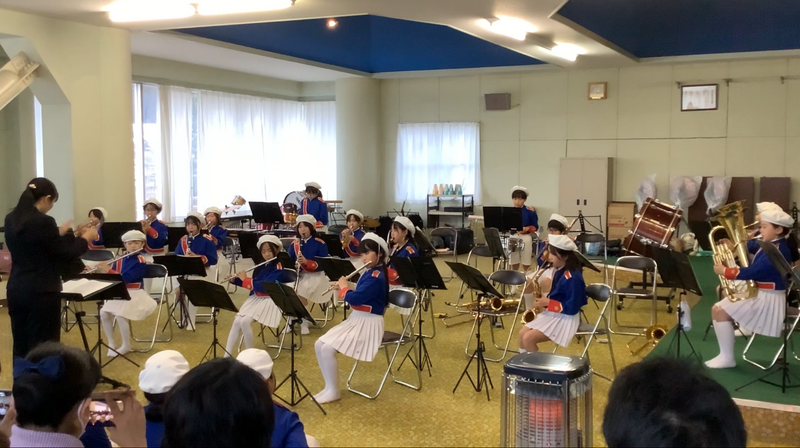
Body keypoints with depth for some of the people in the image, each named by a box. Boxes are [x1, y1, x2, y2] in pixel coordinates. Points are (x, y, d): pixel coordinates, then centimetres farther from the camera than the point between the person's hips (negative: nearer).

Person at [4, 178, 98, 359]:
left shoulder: (11, 219, 6)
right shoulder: (43, 222, -18)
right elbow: (66, 255, -11)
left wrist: (59, 233, 22)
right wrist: (86, 238, 4)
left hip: (16, 290, 8)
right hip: (41, 293, -8)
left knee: (21, 347, 16)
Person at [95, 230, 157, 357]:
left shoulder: (141, 261, -10)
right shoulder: (119, 261, 9)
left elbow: (128, 278, -22)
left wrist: (108, 271, -20)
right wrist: (102, 271, -9)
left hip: (135, 294, -6)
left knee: (120, 315, -26)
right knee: (104, 313, -12)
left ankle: (126, 346, -4)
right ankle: (112, 344, 7)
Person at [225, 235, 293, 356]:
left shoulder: (279, 268, -14)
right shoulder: (262, 266, 12)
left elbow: (264, 286, -22)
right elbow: (254, 283, 18)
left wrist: (245, 280, -12)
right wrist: (235, 280, 5)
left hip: (270, 301, -7)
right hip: (256, 298, 7)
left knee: (244, 322, -24)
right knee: (237, 321, -12)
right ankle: (226, 356, -9)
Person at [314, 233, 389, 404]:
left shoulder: (376, 276, -20)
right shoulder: (368, 273, 12)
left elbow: (355, 298, -26)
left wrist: (344, 287, -7)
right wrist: (342, 289, 3)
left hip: (369, 323, -10)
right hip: (355, 320, 10)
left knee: (328, 349, -20)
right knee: (319, 344, 3)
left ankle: (333, 391, -5)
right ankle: (329, 387, 9)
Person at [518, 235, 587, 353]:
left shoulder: (572, 278, -21)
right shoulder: (559, 272, 8)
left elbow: (572, 308, -23)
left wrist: (548, 303, -18)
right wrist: (544, 300, 0)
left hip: (565, 318, -10)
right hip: (552, 314, 10)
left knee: (528, 338, -19)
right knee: (523, 333, 0)